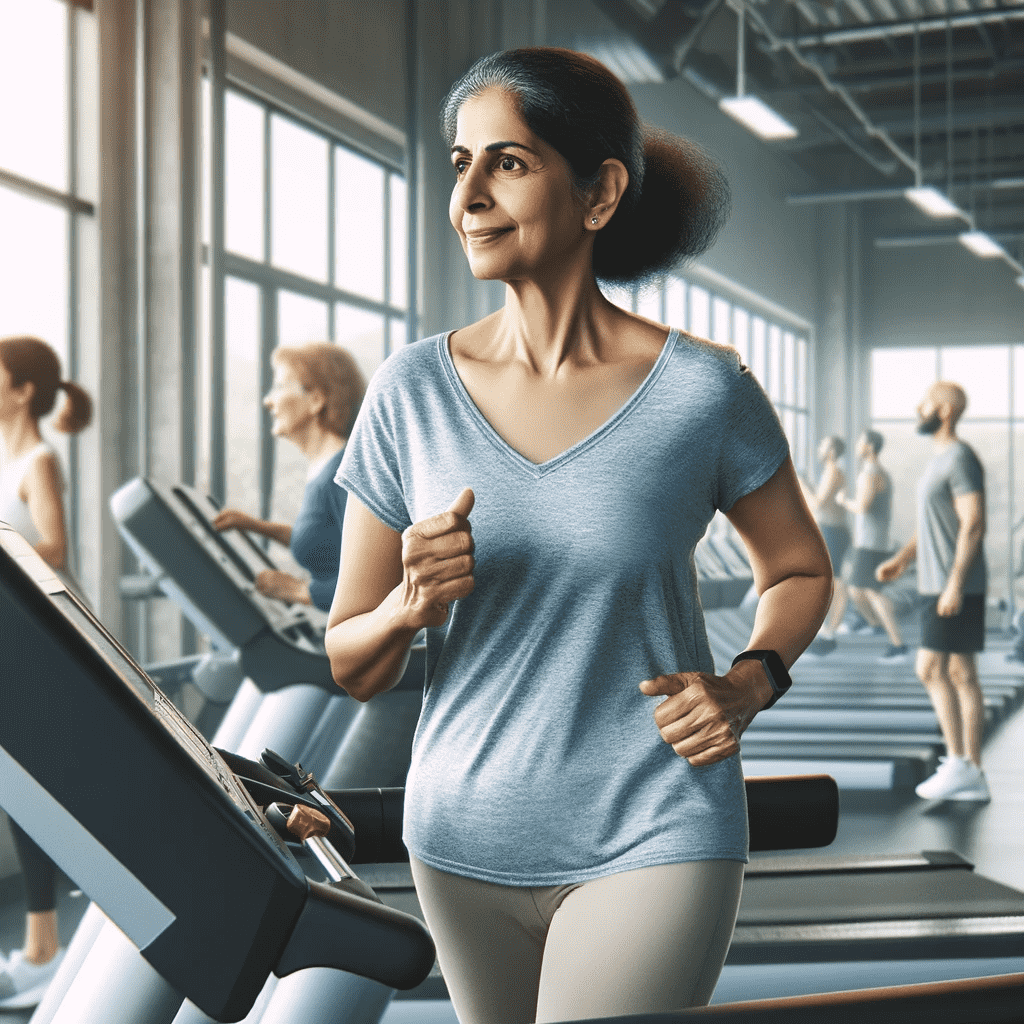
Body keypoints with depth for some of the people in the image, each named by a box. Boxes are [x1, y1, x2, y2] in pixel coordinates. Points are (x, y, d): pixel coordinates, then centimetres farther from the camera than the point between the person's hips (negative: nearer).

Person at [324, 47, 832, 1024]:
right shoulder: (411, 391, -4)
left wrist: (746, 683, -8)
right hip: (463, 837, 3)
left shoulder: (702, 391, -9)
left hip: (653, 841, -3)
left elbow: (798, 568, 10)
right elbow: (349, 668, 1)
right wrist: (412, 604, -20)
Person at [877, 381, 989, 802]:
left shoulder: (961, 459, -14)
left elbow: (974, 525, -20)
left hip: (956, 586, -10)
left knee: (931, 668, -11)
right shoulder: (940, 460, 17)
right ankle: (973, 776, 9)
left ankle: (958, 763, -6)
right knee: (961, 673, 8)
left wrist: (955, 585, -24)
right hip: (940, 583, 10)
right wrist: (901, 560, 14)